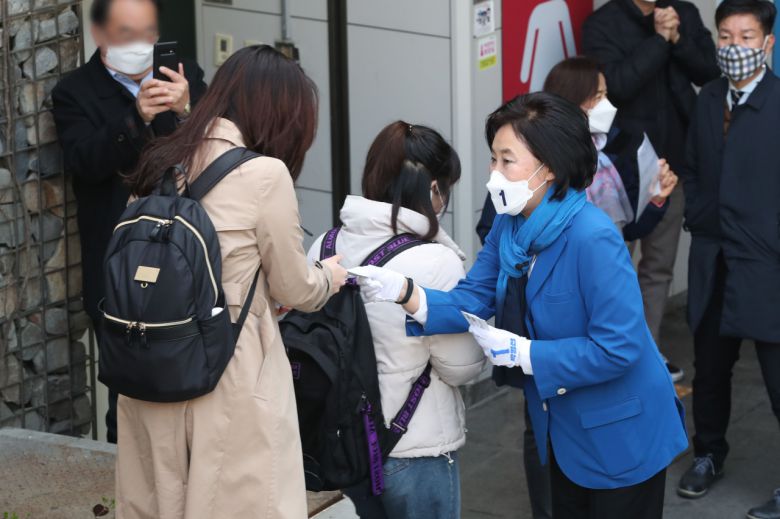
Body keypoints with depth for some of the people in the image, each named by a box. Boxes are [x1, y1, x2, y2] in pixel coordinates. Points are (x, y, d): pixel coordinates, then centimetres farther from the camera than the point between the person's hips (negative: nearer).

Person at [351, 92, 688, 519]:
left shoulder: (593, 239, -29)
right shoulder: (510, 225, -2)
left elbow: (618, 348, -30)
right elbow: (472, 300, -7)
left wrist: (523, 353, -27)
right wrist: (405, 293, -25)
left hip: (620, 435, -8)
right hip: (563, 429, 8)